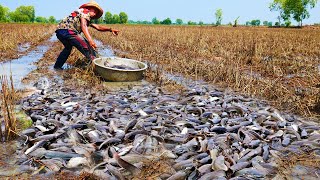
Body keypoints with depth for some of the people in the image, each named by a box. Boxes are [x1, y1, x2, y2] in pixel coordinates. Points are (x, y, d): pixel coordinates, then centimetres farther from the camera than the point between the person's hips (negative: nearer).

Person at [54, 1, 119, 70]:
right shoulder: (85, 11, -1)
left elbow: (98, 27, 28)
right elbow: (83, 26, -18)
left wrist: (110, 29, 17)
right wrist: (90, 40, -31)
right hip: (67, 30, -11)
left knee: (68, 48, 34)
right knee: (88, 49, -12)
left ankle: (57, 66, 42)